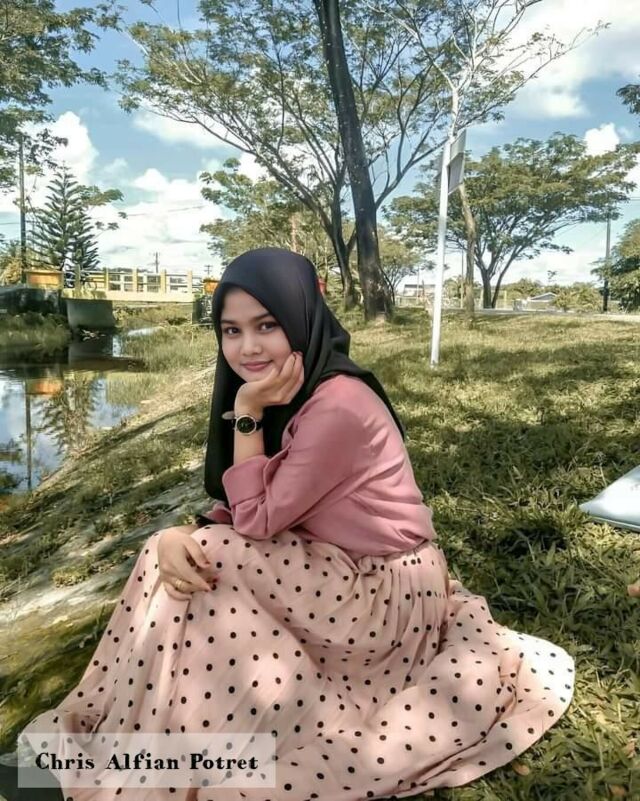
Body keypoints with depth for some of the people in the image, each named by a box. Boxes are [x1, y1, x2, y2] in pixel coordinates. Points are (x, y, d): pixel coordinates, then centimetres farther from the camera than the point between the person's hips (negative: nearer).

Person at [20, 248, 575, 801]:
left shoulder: (338, 406, -28)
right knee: (184, 556, -2)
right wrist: (176, 537, -18)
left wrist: (248, 414, -22)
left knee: (204, 563, -15)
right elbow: (238, 511, 0)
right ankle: (116, 721, 15)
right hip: (343, 572, 8)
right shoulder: (286, 394, 0)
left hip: (383, 594, -8)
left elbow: (259, 520, -22)